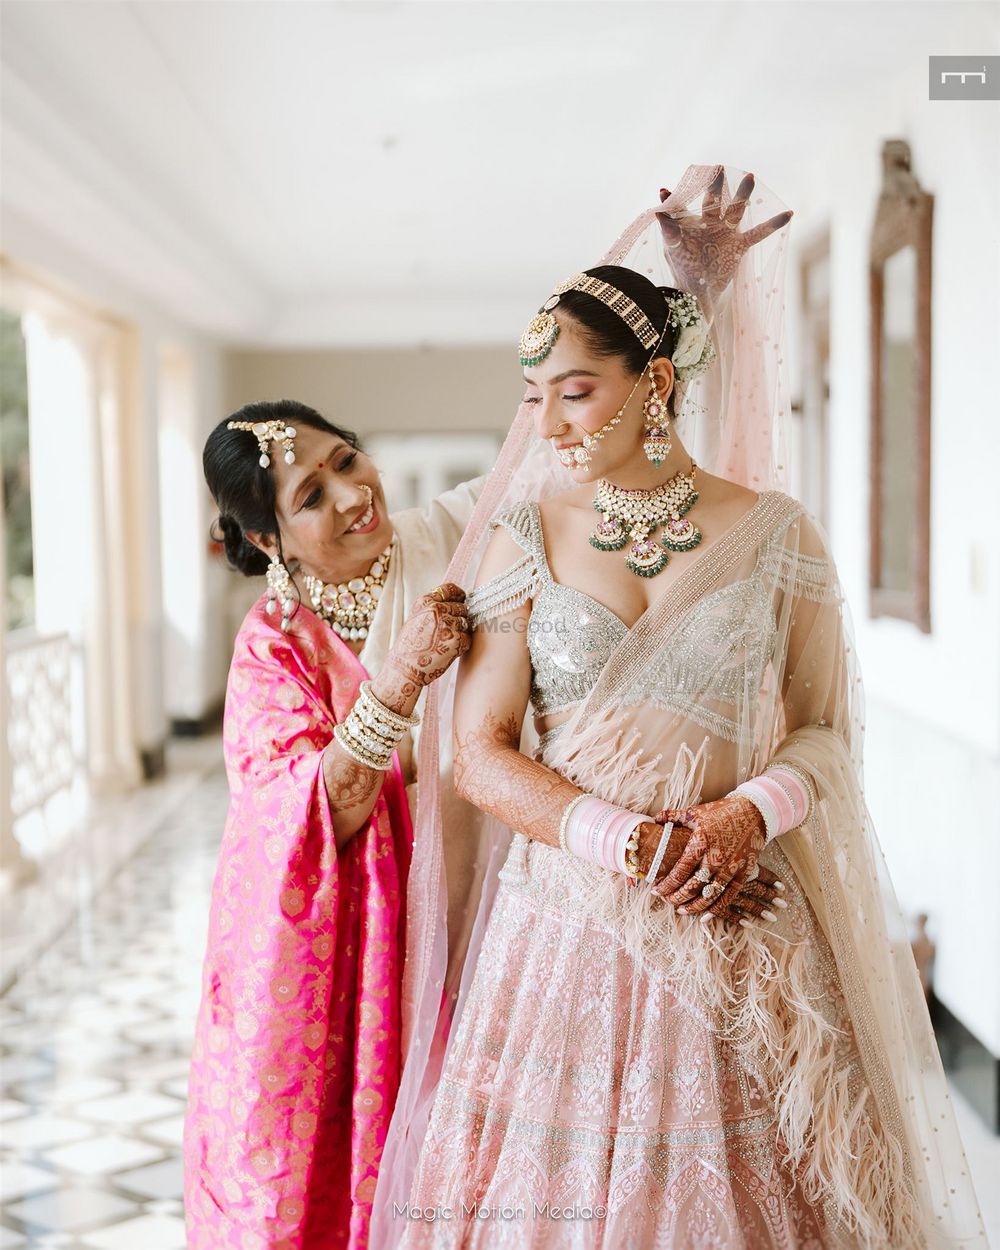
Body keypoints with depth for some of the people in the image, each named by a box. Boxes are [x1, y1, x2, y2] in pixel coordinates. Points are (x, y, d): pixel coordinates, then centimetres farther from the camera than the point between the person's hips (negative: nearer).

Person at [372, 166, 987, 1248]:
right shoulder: (522, 540, 1)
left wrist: (749, 811, -15)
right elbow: (480, 757, -2)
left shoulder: (776, 536, 0)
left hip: (741, 929, 0)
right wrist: (628, 842, -14)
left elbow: (827, 730, 6)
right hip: (565, 917, 0)